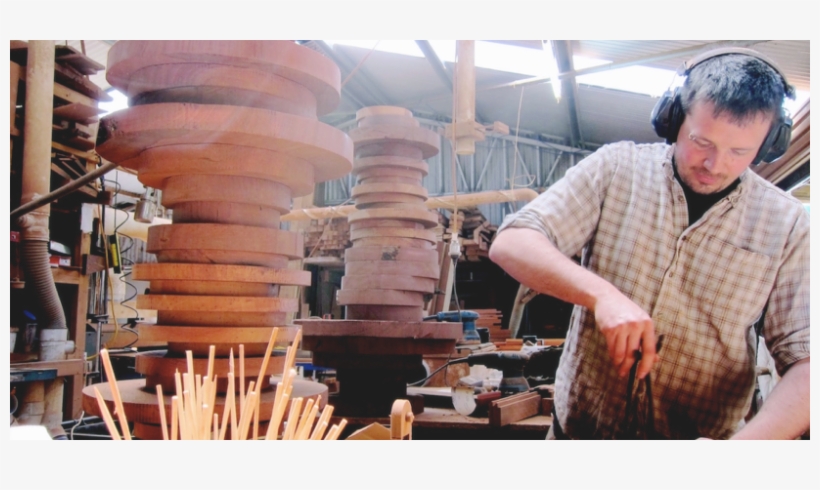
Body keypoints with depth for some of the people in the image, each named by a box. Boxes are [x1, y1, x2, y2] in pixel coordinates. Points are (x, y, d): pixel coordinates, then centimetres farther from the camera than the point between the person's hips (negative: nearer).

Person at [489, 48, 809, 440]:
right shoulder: (616, 168, -10)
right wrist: (601, 294, -34)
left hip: (704, 434, 0)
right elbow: (511, 245, -17)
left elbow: (806, 359, -12)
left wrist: (747, 441, -29)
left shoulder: (786, 224, -9)